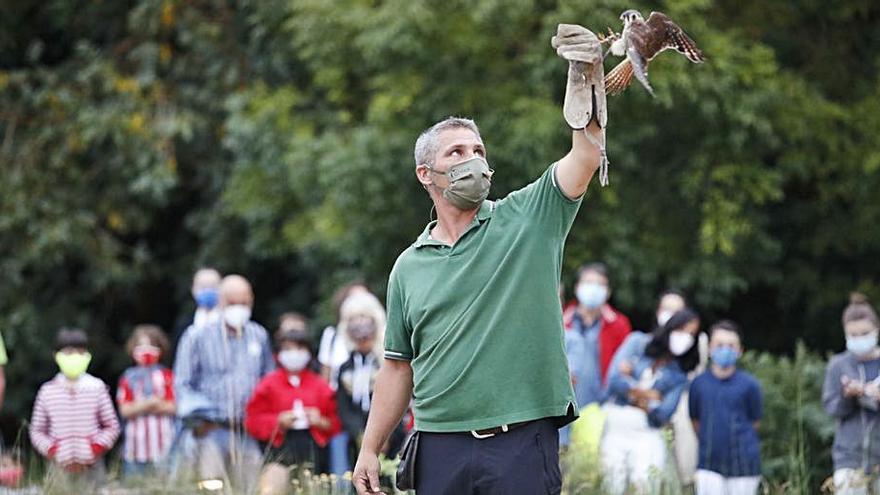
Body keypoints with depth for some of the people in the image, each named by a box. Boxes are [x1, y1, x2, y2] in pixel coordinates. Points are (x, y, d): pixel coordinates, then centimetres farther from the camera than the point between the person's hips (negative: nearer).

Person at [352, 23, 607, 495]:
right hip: (440, 449, 3)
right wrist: (370, 449, 10)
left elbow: (587, 153, -10)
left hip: (523, 441, -3)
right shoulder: (409, 267, 13)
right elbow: (398, 367, 15)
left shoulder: (527, 218, 4)